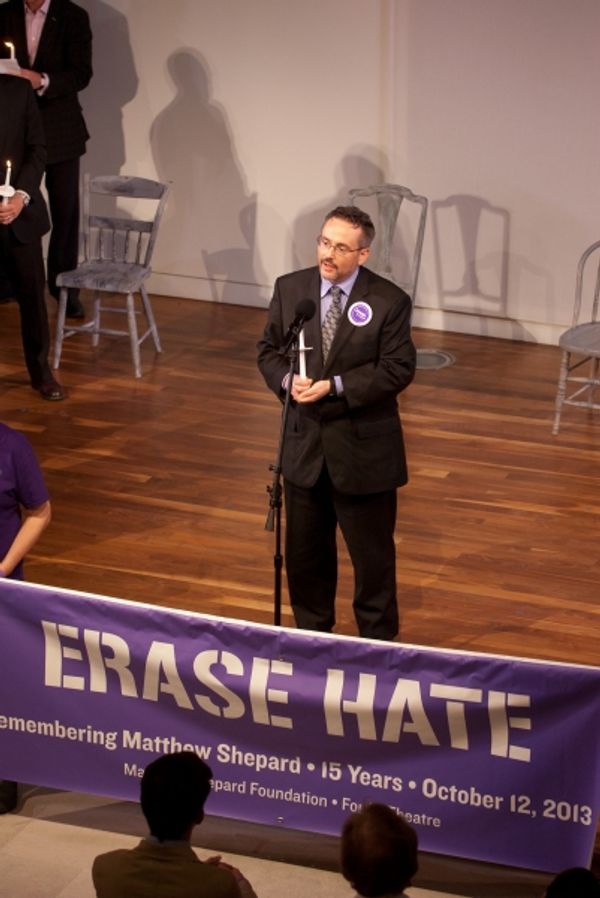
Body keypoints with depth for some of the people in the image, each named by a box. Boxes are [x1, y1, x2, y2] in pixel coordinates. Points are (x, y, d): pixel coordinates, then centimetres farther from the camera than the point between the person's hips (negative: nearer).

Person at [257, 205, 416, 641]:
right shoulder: (290, 288, 0)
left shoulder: (389, 301, -11)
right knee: (304, 549, 16)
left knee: (372, 551, 7)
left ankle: (377, 642, 21)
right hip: (304, 443, 4)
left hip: (363, 447, -4)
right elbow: (269, 350, 6)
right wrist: (287, 380, -16)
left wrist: (335, 386, -21)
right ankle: (311, 633, 33)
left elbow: (398, 369, -13)